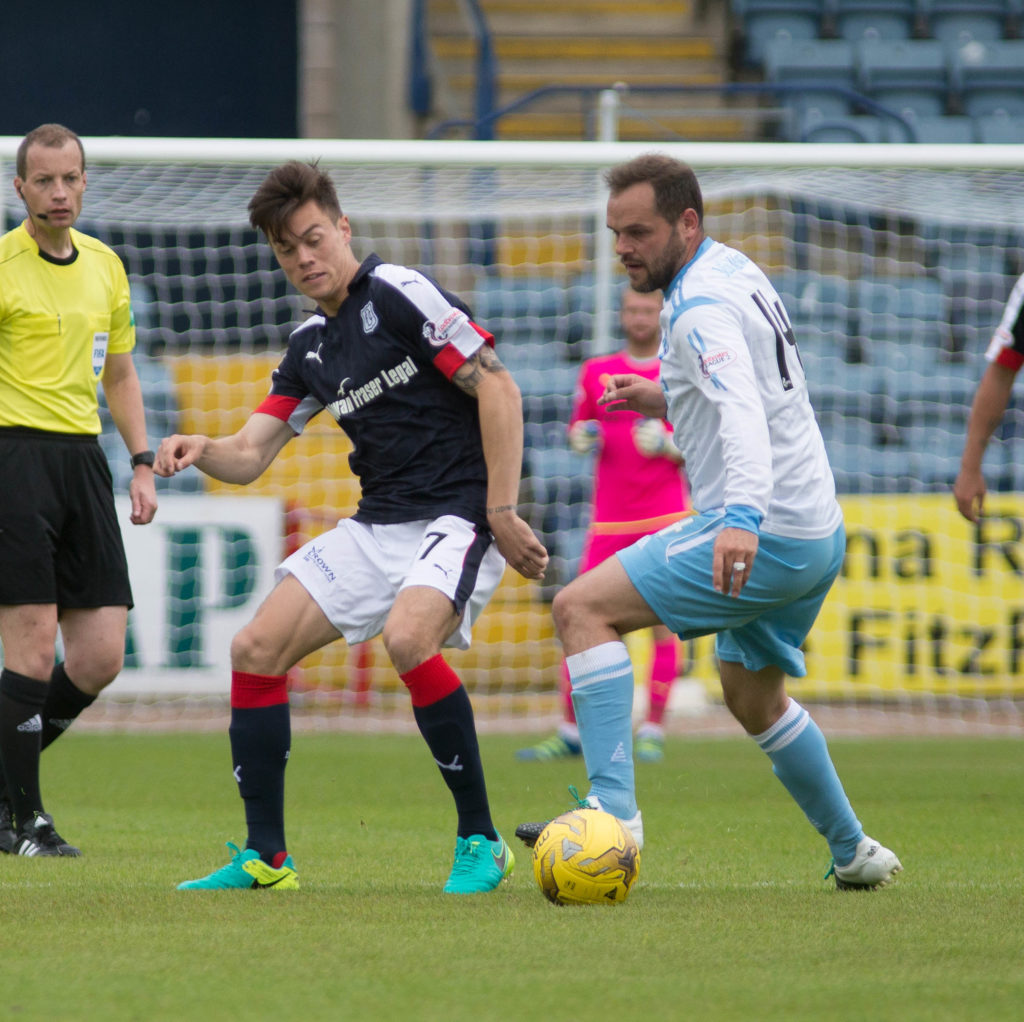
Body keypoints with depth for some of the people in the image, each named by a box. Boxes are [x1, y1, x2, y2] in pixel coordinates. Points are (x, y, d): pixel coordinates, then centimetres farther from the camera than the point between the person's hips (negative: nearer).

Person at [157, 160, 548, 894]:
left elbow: (497, 388, -14)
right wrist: (198, 449, -10)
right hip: (376, 525, 8)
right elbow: (249, 455, 14)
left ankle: (480, 842, -18)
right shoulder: (310, 347, 14)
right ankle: (266, 859, 7)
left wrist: (502, 513, -17)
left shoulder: (398, 294, -10)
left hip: (457, 515, -8)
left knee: (408, 636, -34)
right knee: (257, 648, 0)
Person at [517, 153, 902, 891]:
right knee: (754, 699, 28)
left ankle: (614, 809, -25)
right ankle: (854, 853, 36)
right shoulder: (736, 273, 14)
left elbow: (742, 412, -34)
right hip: (818, 537, 10)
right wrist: (669, 400, 21)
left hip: (765, 534, -10)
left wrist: (743, 515, -49)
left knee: (582, 608, -16)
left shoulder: (702, 308, -16)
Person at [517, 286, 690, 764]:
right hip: (609, 519, 2)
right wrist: (582, 437, -2)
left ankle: (653, 732, 1)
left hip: (666, 516, -2)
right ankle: (570, 733, 4)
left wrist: (666, 445, -15)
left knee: (664, 623, -6)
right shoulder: (596, 372, 11)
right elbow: (577, 431, 20)